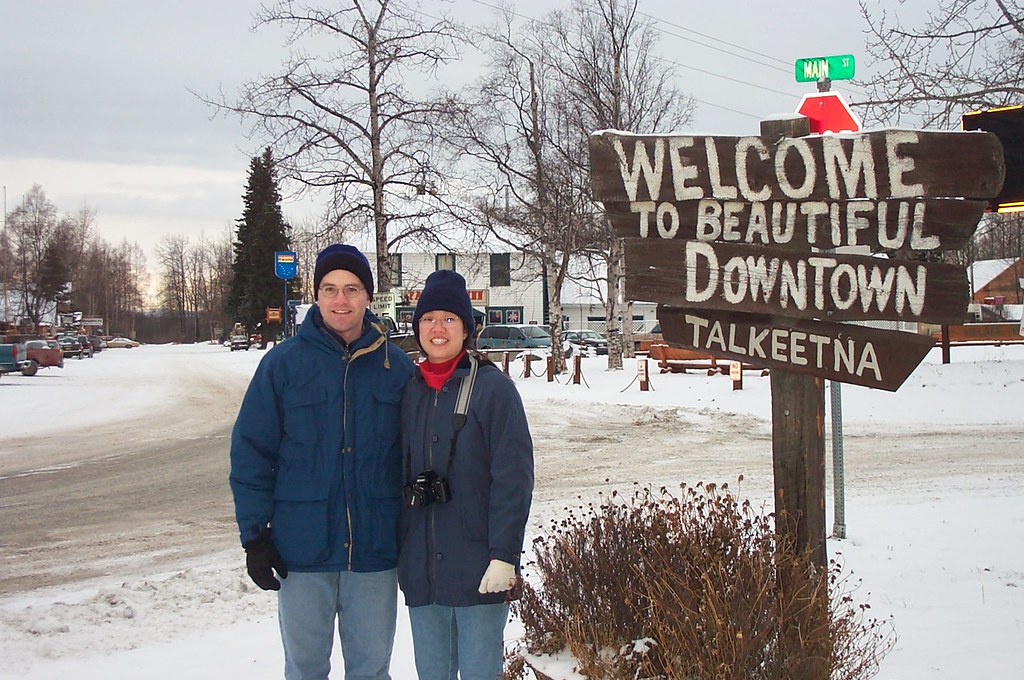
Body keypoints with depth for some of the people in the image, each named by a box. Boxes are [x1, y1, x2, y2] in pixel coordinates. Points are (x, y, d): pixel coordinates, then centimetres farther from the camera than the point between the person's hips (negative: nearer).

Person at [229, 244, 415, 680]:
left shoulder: (397, 367, 2)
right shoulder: (283, 363, -4)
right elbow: (250, 452, -3)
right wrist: (255, 535, -7)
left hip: (375, 549, 1)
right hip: (303, 549, -1)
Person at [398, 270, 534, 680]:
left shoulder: (492, 387, -7)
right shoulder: (410, 391, 9)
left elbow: (513, 478, -12)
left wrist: (503, 556, -16)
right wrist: (398, 548, 12)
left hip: (478, 569, -5)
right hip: (420, 568, 5)